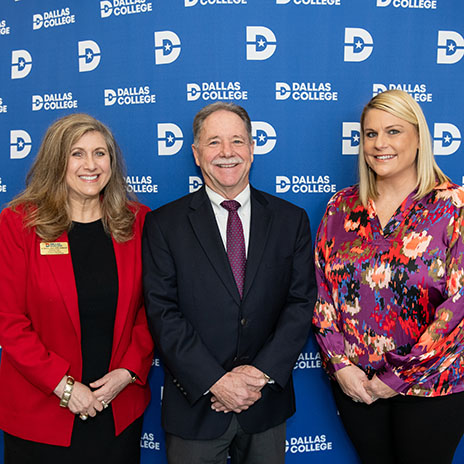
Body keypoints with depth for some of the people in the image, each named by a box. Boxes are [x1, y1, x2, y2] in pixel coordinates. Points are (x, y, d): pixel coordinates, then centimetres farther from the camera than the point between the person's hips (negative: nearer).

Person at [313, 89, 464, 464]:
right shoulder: (342, 206, 1)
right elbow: (322, 289, 1)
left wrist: (400, 377, -13)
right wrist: (340, 363, -8)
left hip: (431, 383, -2)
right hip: (353, 382, 3)